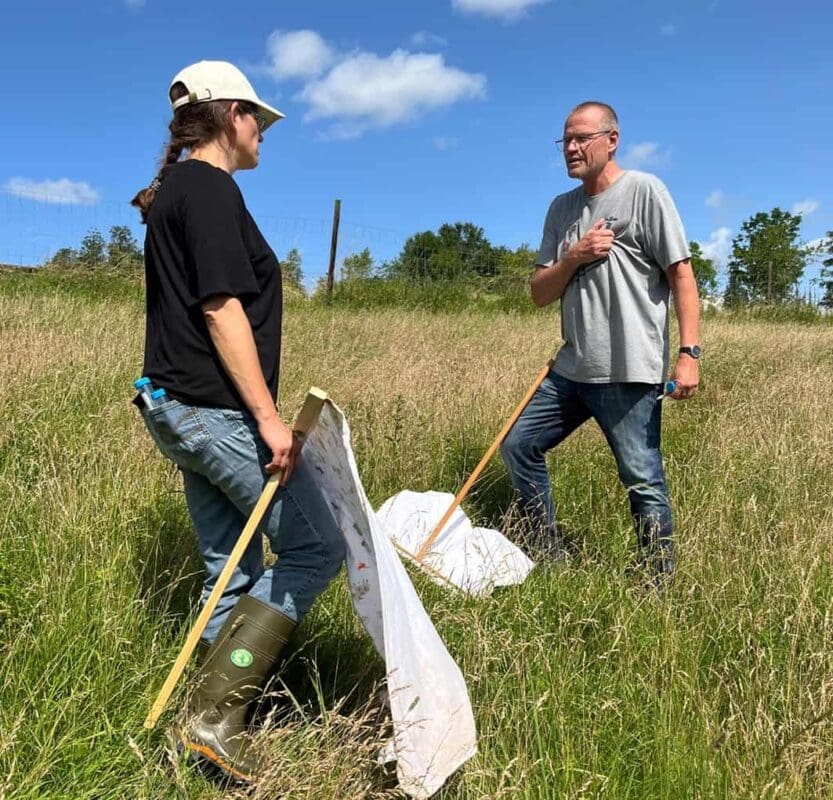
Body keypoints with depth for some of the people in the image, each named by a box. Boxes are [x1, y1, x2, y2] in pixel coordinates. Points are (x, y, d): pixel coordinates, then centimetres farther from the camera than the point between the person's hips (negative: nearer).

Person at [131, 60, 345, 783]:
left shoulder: (171, 193, 19)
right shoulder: (210, 189, -11)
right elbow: (222, 309, -19)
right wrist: (268, 417, -19)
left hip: (181, 409, 10)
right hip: (218, 410, -10)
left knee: (234, 569, 15)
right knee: (316, 548, -2)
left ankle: (220, 719, 24)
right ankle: (217, 711, -2)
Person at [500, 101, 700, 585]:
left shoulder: (644, 190, -2)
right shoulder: (562, 208, 15)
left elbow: (682, 276, -7)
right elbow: (540, 294, 13)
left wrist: (689, 352, -15)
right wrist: (574, 256, -6)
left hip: (630, 372, -7)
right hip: (571, 369, 7)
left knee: (644, 482, -4)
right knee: (518, 446, 9)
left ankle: (661, 589, 13)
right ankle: (550, 560, 23)